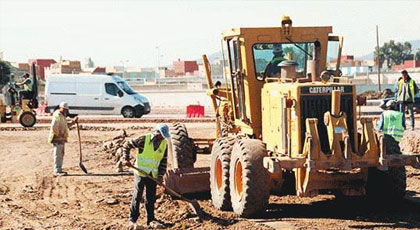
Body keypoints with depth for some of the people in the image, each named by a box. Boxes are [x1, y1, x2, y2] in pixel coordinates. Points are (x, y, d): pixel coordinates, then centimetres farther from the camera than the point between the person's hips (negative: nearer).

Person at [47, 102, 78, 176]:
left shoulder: (62, 116, 19)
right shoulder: (57, 115, -14)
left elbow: (66, 125, 27)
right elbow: (54, 127, -25)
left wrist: (73, 121, 18)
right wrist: (58, 135, -18)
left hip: (61, 139, 11)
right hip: (57, 139, -11)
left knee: (61, 155, 16)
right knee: (58, 155, -9)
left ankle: (59, 170, 24)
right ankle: (57, 171, -8)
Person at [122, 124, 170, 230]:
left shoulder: (164, 144, 3)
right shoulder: (144, 139, -12)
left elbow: (163, 161, 9)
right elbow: (127, 145, -5)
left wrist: (160, 175, 2)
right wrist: (126, 159, -12)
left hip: (153, 175, 5)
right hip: (141, 173, -5)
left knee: (151, 198, 9)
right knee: (137, 196, 0)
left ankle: (151, 220, 18)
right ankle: (132, 220, 8)